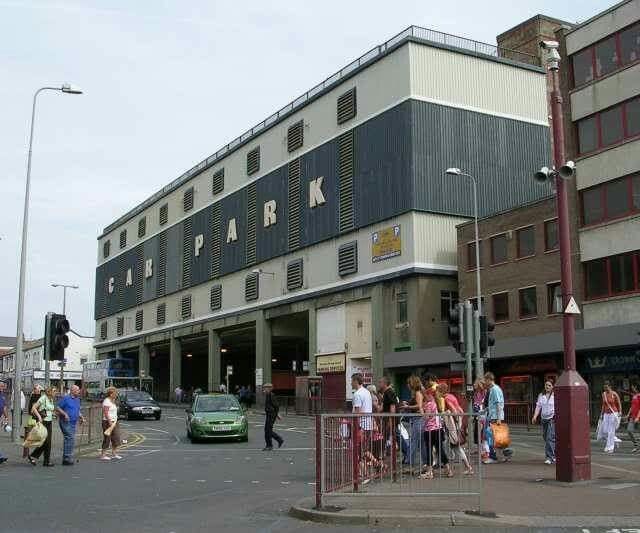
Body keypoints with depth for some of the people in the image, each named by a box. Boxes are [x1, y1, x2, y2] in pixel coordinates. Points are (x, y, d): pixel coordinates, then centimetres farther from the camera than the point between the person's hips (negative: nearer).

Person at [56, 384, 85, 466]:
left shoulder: (77, 400, 16)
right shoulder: (66, 398, -6)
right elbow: (57, 408, -8)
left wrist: (81, 417, 9)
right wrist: (64, 414, -21)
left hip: (73, 422, 8)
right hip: (66, 422, -8)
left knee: (68, 439, 10)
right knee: (70, 438, -15)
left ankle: (65, 459, 16)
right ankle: (67, 458, -12)